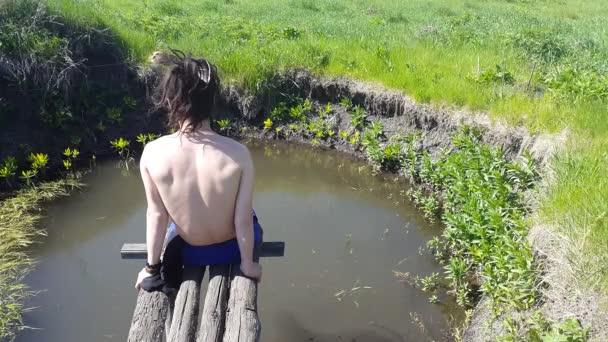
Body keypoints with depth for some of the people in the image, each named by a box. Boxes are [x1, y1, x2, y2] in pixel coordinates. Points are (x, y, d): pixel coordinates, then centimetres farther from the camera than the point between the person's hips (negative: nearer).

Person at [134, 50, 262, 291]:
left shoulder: (152, 153, -25)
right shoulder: (238, 154, -29)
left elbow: (156, 214, -14)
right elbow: (243, 219, -19)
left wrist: (152, 267, 1)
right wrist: (248, 264, -2)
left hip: (188, 250, 2)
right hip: (231, 247, -1)